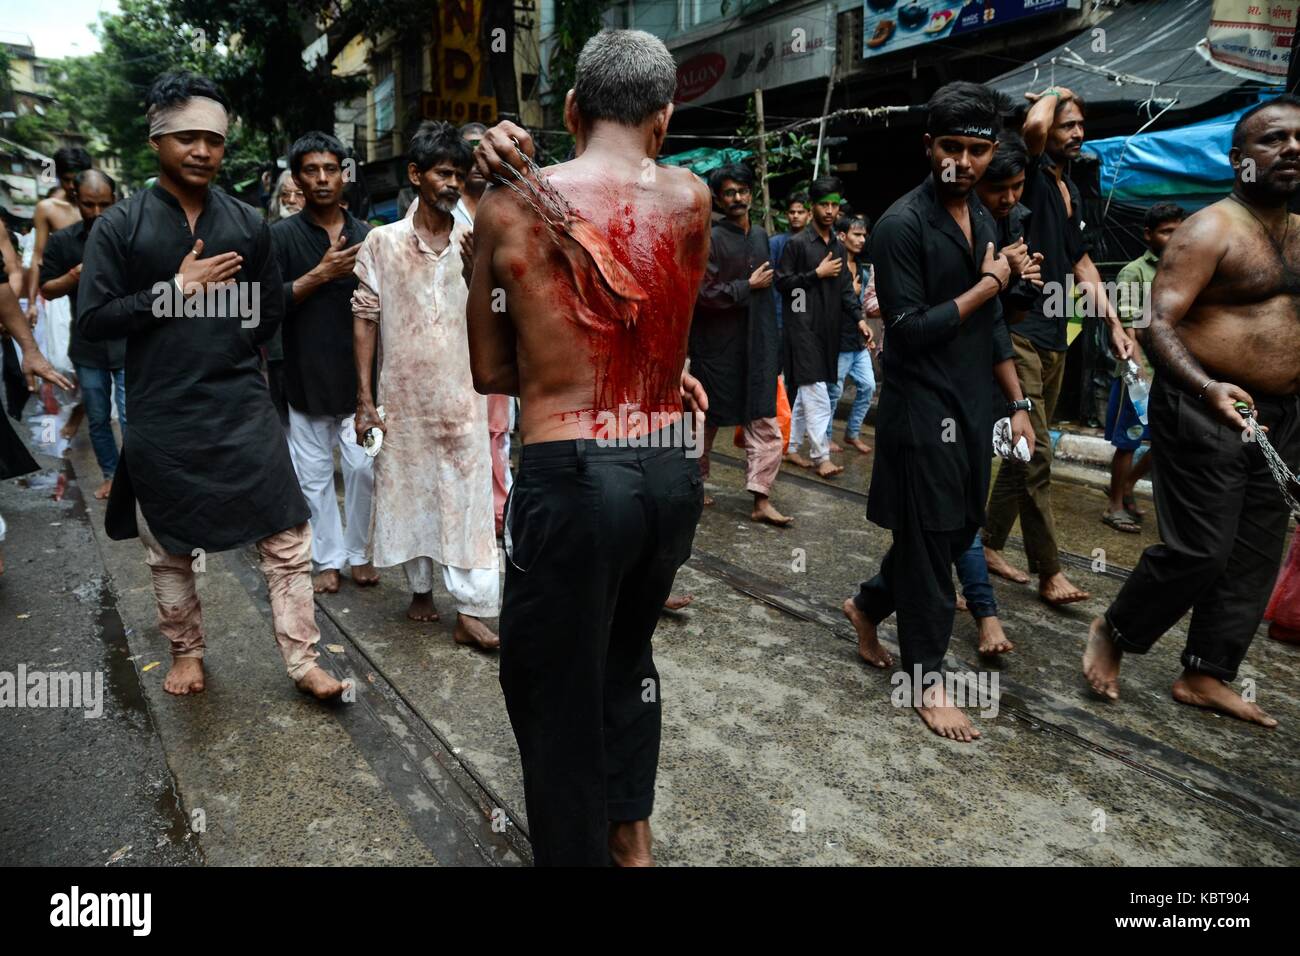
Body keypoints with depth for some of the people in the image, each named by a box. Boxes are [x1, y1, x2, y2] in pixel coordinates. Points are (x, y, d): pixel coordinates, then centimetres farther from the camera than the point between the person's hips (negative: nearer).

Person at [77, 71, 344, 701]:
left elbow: (270, 312, 11)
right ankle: (186, 652, 34)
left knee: (287, 538, -1)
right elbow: (91, 320, -7)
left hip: (243, 408, 1)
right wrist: (175, 289, -13)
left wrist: (221, 356, 3)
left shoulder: (248, 223, 5)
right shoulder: (120, 226, -2)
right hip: (162, 418, -1)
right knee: (170, 549, 13)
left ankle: (303, 661, 9)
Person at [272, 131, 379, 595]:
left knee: (363, 469, 0)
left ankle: (358, 554, 18)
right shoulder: (283, 235, 0)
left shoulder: (365, 235, 8)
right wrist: (320, 274, -16)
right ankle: (328, 559, 19)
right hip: (306, 376, -1)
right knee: (314, 476, 6)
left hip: (358, 373, 1)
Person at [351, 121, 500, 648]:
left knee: (469, 500, -1)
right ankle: (421, 588, 30)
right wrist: (365, 400, -4)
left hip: (462, 397, 0)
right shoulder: (382, 242, 0)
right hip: (403, 397, 0)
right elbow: (364, 320, 0)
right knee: (408, 493, 12)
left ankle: (471, 611, 5)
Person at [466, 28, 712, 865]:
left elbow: (491, 370, 3)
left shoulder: (508, 209, -4)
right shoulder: (692, 199, 1)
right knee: (628, 652, 27)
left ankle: (579, 850, 31)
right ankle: (632, 835, 45)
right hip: (672, 470, 5)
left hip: (572, 476, -4)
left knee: (556, 697, 13)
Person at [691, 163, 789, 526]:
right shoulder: (711, 240, -10)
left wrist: (771, 339, 16)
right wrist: (749, 286, -14)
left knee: (766, 423, -1)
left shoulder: (760, 235, 11)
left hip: (756, 344, 6)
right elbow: (703, 294, -18)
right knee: (708, 418, 9)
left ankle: (761, 499, 2)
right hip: (717, 346, -5)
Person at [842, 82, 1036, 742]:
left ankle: (868, 606, 37)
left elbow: (992, 323, 16)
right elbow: (909, 330, -20)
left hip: (972, 407, 8)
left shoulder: (983, 220, 12)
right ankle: (926, 681, 16)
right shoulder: (903, 225, -14)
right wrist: (986, 286, -12)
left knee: (960, 529, 15)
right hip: (922, 409, -8)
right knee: (927, 541, 1)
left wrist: (1017, 402, 13)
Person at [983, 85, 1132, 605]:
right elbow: (1033, 127, -28)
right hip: (1019, 332, -9)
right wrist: (1052, 93, -6)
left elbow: (1081, 262, 23)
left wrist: (1113, 324, 17)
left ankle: (991, 544, 24)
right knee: (1036, 454, -9)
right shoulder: (1030, 176, -6)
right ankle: (1049, 571, -1)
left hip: (1053, 338, 9)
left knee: (1025, 453, 13)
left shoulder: (1069, 190, 18)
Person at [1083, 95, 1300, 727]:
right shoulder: (1210, 230, -10)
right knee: (1199, 549, -9)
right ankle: (1111, 634, 14)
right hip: (1204, 410, -8)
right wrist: (1208, 388, -34)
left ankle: (1206, 676, 21)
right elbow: (1158, 325, -19)